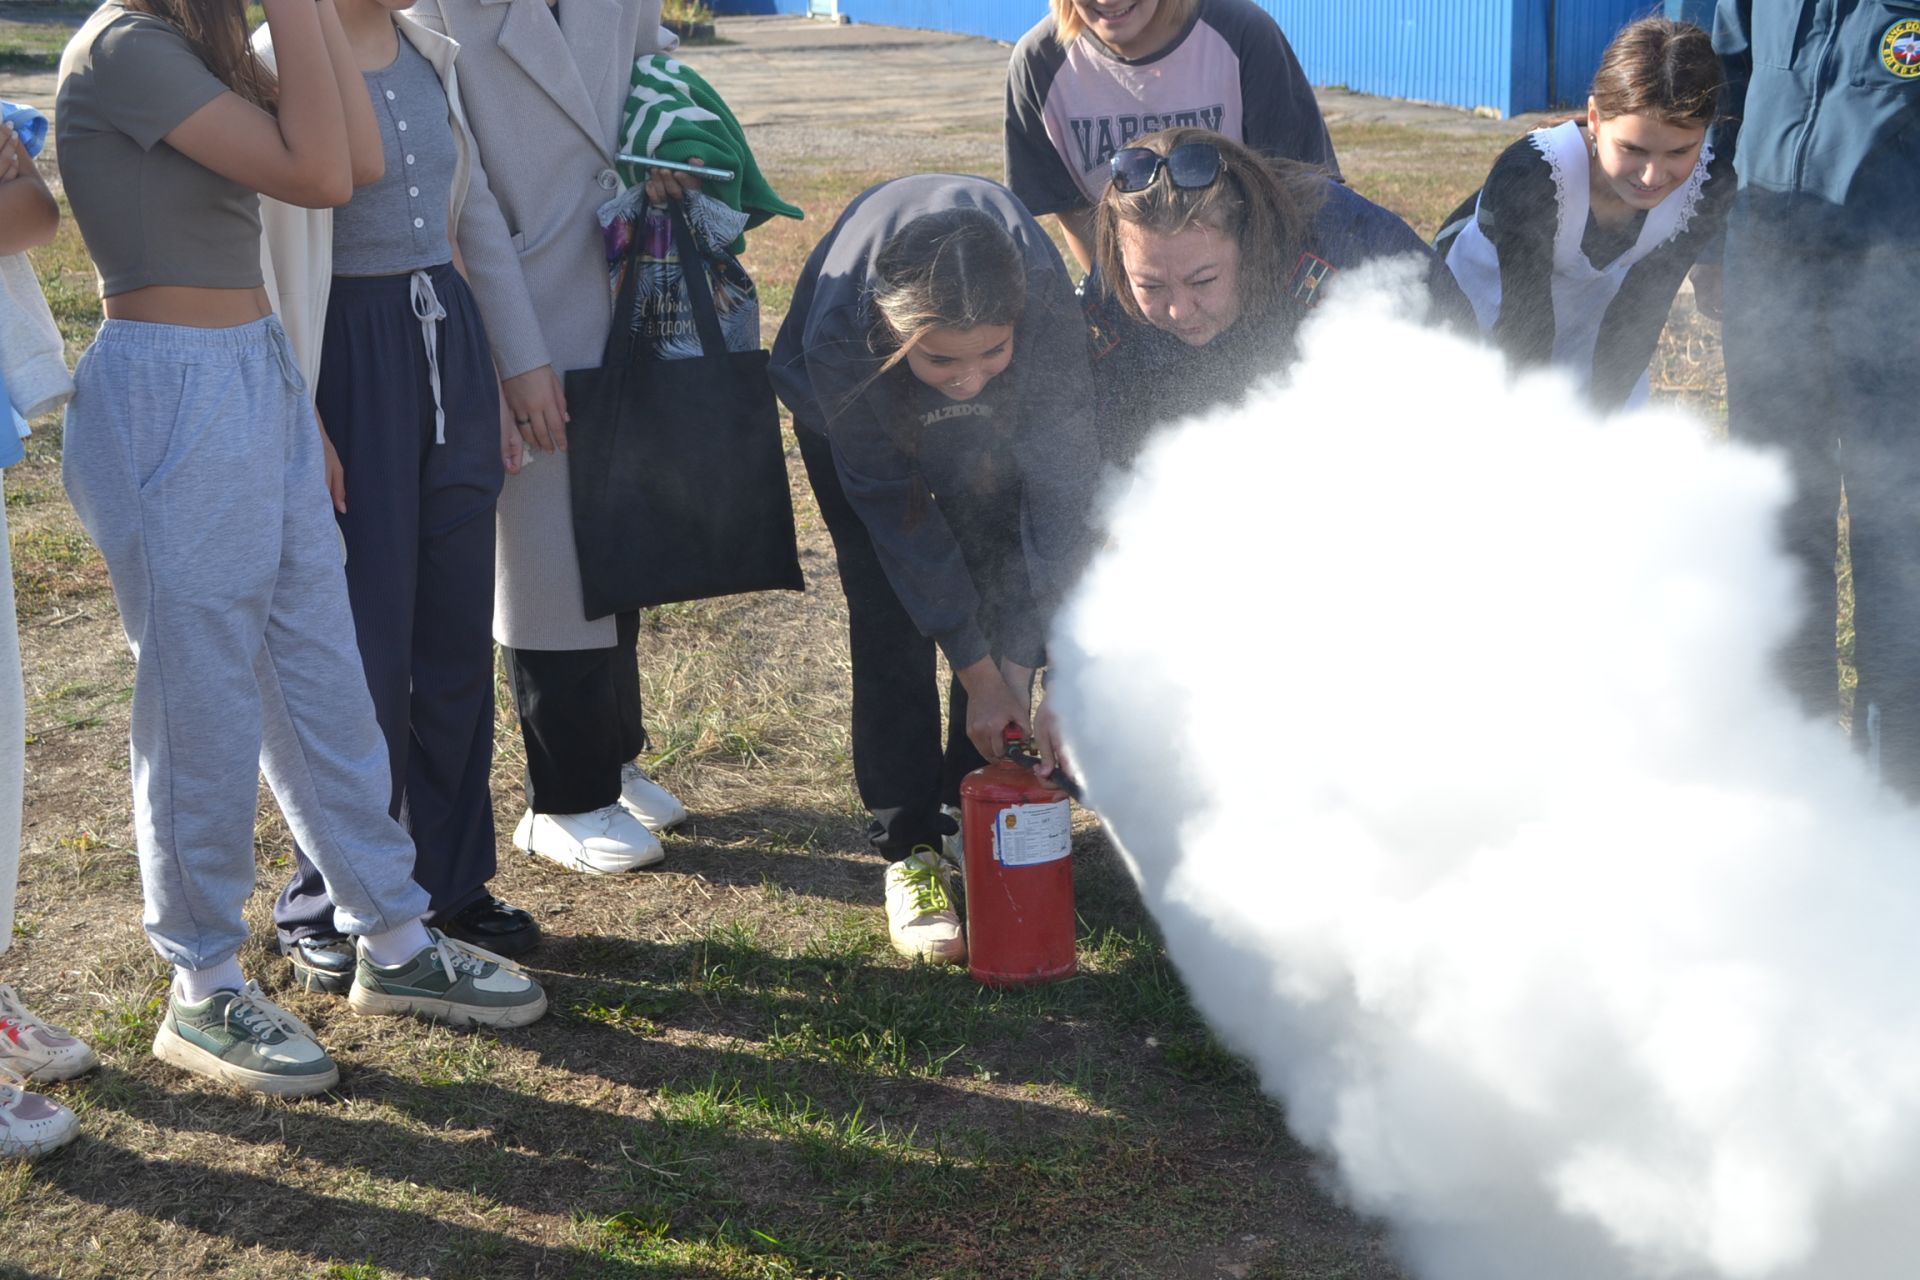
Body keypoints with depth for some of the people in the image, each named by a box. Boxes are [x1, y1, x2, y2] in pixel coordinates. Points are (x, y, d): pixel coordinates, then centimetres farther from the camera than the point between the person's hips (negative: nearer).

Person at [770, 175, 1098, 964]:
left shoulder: (1046, 303, -42)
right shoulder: (839, 336, -41)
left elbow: (1060, 484, -33)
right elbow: (894, 510, -30)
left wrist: (1019, 665, -34)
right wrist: (979, 674, -25)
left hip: (993, 427, 2)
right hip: (861, 410, -1)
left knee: (1000, 591, -6)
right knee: (890, 612, -10)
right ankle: (910, 847, -2)